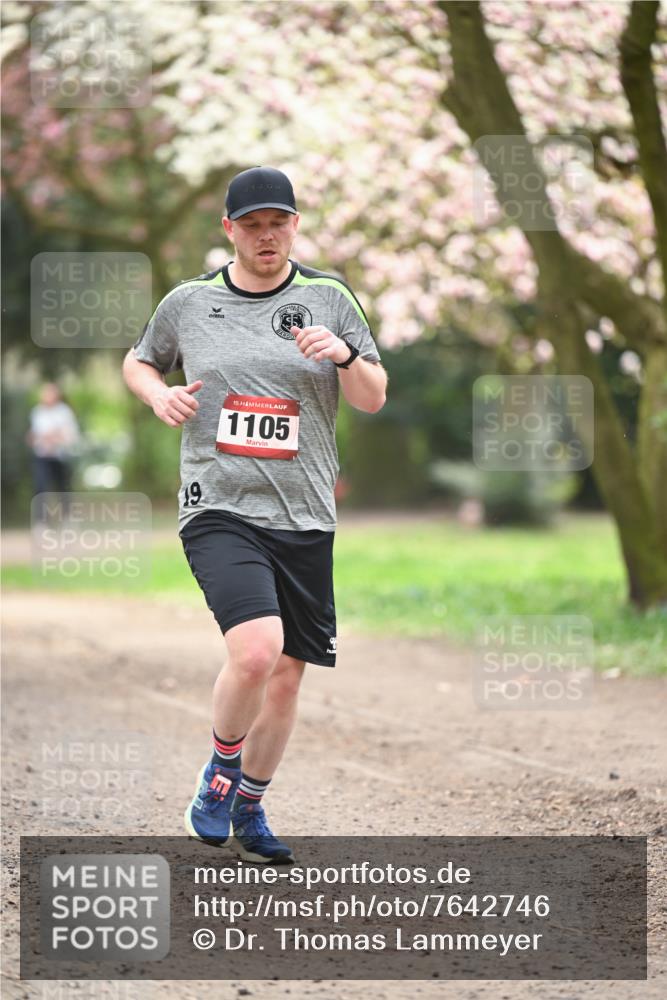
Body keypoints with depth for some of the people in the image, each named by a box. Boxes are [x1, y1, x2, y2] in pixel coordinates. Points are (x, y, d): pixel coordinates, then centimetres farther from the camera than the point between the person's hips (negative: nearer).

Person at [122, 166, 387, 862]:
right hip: (219, 511, -3)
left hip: (304, 519, 3)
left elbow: (373, 399, 6)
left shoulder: (328, 298, 6)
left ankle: (248, 812, 28)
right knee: (256, 650, -24)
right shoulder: (188, 302, 5)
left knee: (286, 675, 7)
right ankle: (220, 771, 3)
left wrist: (345, 356, -14)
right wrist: (158, 394, 0)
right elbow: (138, 361, 22)